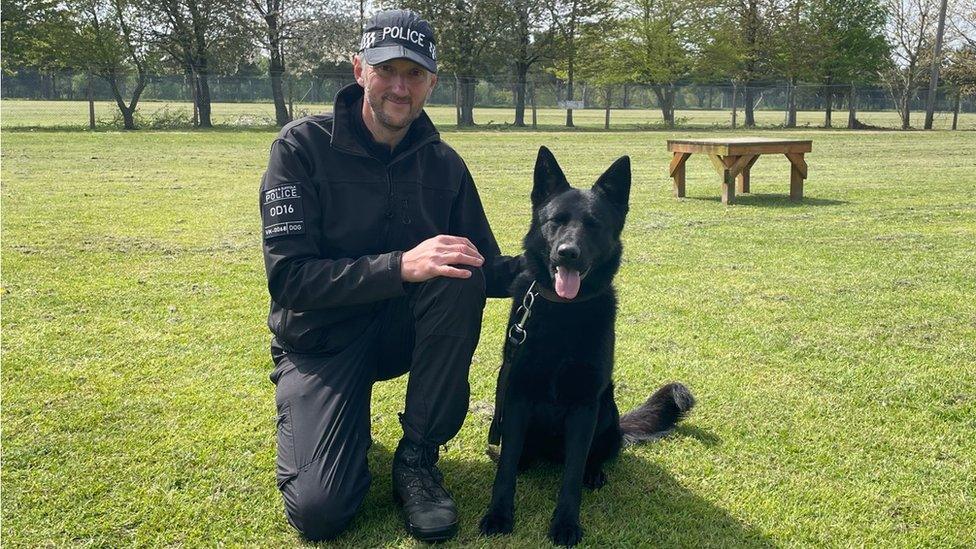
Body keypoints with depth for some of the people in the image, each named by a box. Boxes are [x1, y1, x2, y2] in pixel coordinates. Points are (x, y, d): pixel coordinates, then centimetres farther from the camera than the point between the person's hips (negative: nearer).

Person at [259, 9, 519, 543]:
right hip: (320, 339, -3)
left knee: (459, 272, -28)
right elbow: (287, 276, -22)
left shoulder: (443, 163, -3)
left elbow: (486, 269, 1)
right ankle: (310, 412, 16)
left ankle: (418, 458, -15)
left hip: (403, 326, 4)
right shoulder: (302, 146, -14)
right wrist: (400, 265, -35)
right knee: (318, 511, -21)